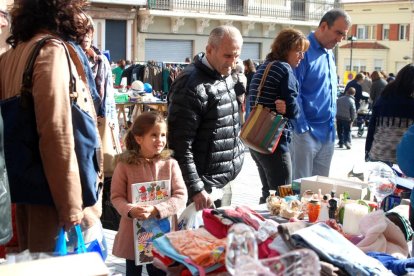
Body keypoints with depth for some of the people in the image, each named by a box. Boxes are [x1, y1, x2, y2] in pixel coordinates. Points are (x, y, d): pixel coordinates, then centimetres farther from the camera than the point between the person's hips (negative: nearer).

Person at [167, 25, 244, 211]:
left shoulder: (225, 76, 9)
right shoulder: (192, 85, -19)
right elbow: (180, 146, -22)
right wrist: (196, 190, -23)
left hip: (224, 183, 9)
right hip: (204, 189, -8)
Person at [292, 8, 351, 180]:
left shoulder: (330, 54, 13)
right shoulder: (303, 51, -12)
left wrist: (332, 123, 14)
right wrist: (303, 128, -17)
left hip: (328, 133, 8)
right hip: (306, 132, -8)